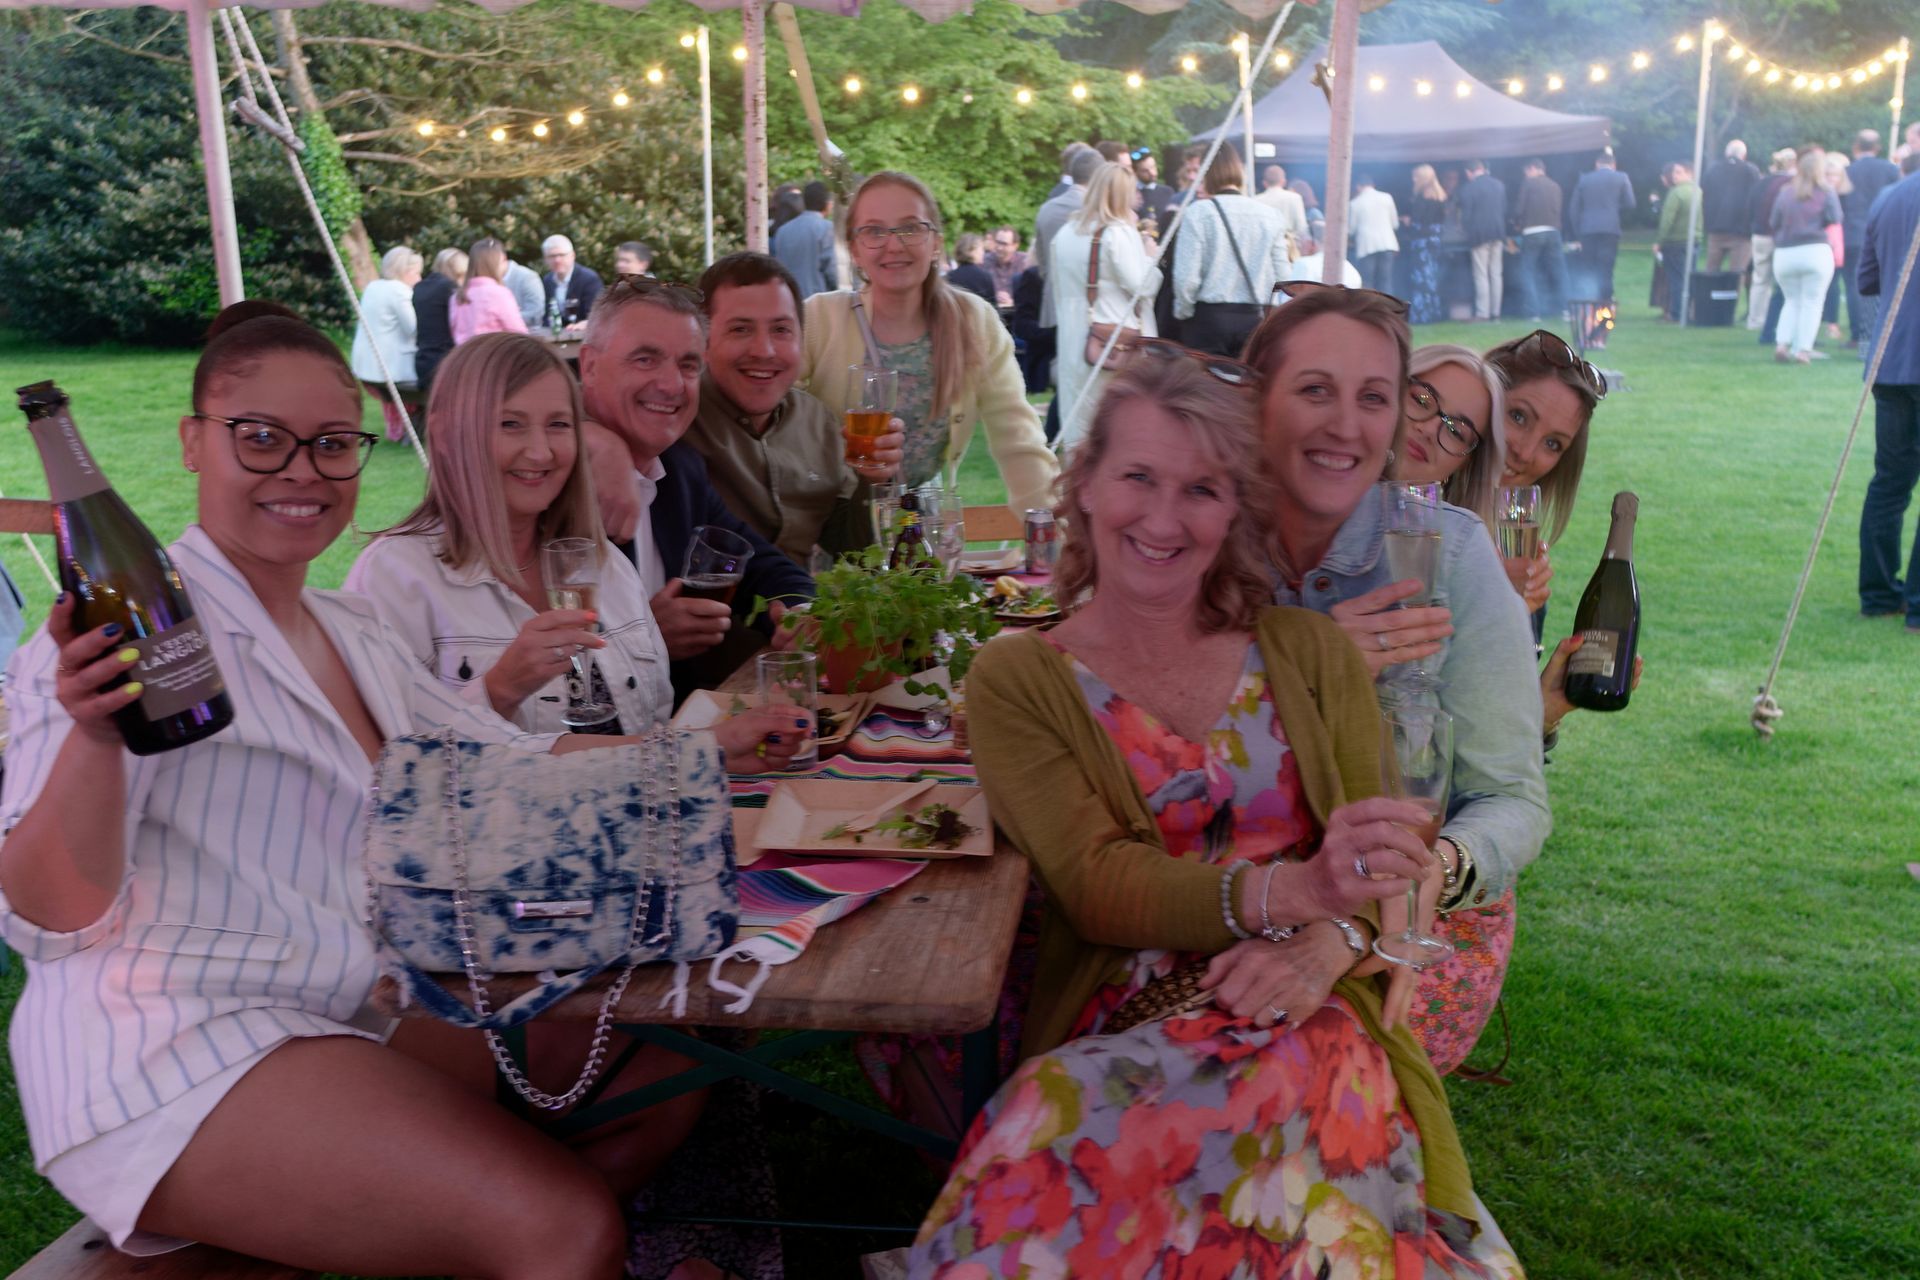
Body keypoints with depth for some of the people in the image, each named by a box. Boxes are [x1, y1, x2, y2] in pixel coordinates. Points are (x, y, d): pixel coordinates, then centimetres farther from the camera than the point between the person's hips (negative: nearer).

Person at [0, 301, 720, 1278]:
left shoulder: (351, 632, 15)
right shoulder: (135, 620, -8)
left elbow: (512, 761, 21)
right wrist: (94, 736, -33)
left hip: (362, 1014, 9)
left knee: (668, 1067, 6)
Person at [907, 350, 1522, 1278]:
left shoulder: (1308, 653, 13)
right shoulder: (1017, 682, 5)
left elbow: (1373, 852, 6)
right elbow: (1094, 885, -8)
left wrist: (1328, 942, -18)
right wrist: (1286, 894, -25)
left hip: (1306, 1017, 2)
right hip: (1116, 1020, -1)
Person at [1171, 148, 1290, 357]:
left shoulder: (1199, 212, -9)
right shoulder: (1270, 215, 0)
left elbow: (1186, 276, -12)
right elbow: (1281, 276, 0)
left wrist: (1183, 313, 4)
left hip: (1208, 316, -3)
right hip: (1255, 318, 3)